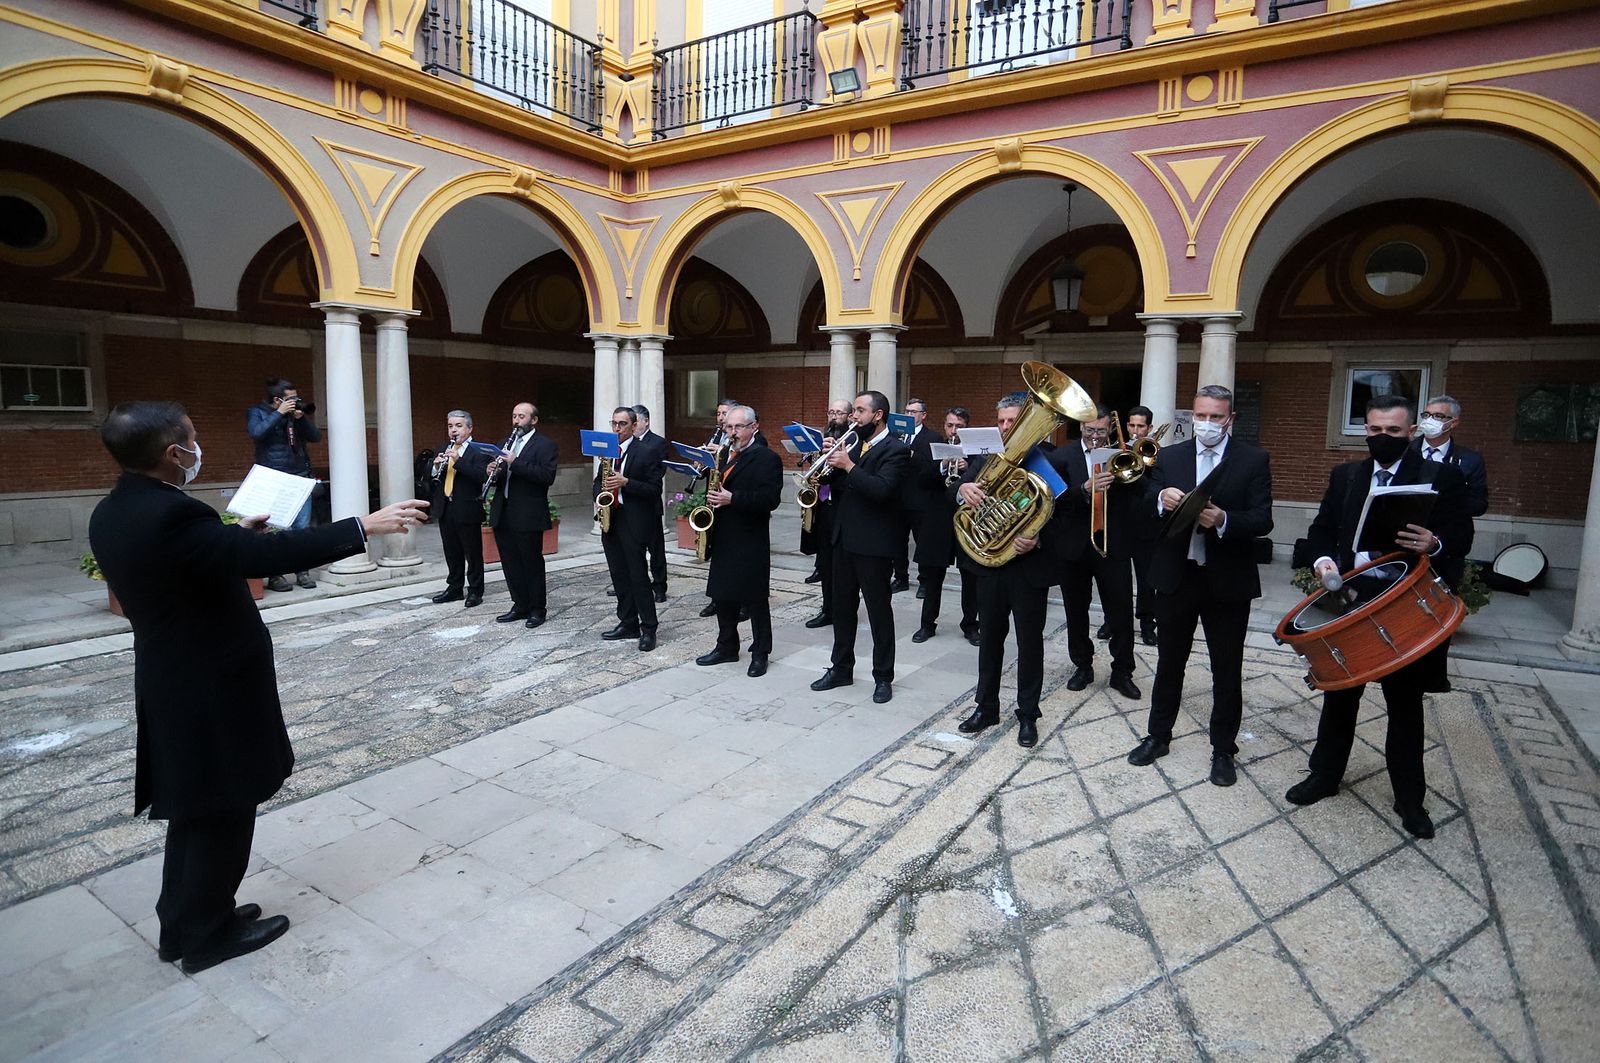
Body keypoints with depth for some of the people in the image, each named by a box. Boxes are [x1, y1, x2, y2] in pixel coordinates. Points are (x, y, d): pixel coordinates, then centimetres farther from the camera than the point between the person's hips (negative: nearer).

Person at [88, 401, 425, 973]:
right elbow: (268, 555, -36)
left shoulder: (111, 514, 4)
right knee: (222, 810, 8)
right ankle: (207, 934, 24)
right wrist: (365, 526, -35)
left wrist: (235, 533, 18)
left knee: (195, 808, 22)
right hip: (212, 689, -10)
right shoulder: (168, 514, -27)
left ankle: (184, 922, 36)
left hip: (175, 682, 10)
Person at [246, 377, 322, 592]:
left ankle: (302, 572, 9)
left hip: (300, 478, 4)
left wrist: (302, 418, -6)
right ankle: (275, 576, 2)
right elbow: (256, 433, -16)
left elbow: (316, 437, 8)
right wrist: (279, 413, -14)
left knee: (302, 527, 2)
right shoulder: (257, 412, 3)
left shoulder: (297, 412, 14)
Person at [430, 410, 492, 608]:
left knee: (473, 554, 4)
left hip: (467, 511, -6)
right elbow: (431, 478, 12)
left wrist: (458, 460, -27)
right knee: (452, 553, 15)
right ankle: (454, 588, 26)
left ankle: (475, 591, 13)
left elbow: (482, 476, -22)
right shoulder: (442, 450, 13)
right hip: (445, 510, 6)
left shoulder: (478, 451, -7)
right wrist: (436, 466, -9)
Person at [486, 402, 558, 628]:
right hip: (503, 514, 7)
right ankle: (520, 606, 23)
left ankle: (537, 610, 13)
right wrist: (494, 471, -3)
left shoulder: (545, 444, -6)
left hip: (528, 515, -7)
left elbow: (548, 476, -19)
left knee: (532, 563, 2)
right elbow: (502, 475, 21)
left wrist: (514, 463, -24)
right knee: (510, 563, 12)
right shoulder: (508, 443, 17)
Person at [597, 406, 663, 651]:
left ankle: (648, 629, 2)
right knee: (619, 576, 11)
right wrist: (601, 496, 0)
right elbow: (598, 481, 22)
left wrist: (625, 482, -22)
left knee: (638, 576, -5)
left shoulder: (648, 452, -6)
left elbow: (654, 489, -10)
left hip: (634, 523, -6)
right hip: (609, 521, 6)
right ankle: (628, 624, 21)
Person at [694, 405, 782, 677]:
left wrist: (732, 498, -25)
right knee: (723, 596, 13)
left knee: (755, 600, 1)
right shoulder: (723, 455, 14)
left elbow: (771, 499, -19)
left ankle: (760, 653, 13)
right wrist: (713, 499, 1)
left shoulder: (767, 459, -9)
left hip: (751, 542, -7)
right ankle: (727, 647, 27)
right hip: (723, 539, 7)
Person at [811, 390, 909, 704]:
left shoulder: (895, 450, -10)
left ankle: (883, 676, 15)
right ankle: (841, 668, 27)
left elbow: (882, 489, -25)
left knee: (879, 610, 3)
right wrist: (830, 463, -5)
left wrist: (848, 465, -22)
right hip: (843, 537, 7)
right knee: (842, 607, 14)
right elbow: (838, 483, 13)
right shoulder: (852, 443, 12)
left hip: (873, 542, -7)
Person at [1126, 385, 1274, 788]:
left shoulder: (1254, 460, -2)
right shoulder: (1169, 456, 5)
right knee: (1169, 662, 15)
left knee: (1227, 671, 9)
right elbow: (1144, 507, -3)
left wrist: (1224, 520, -30)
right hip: (1175, 576, 2)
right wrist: (1160, 499, -25)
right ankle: (1158, 735, 31)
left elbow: (1262, 520, -11)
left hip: (1228, 581, -2)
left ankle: (1223, 749, 25)